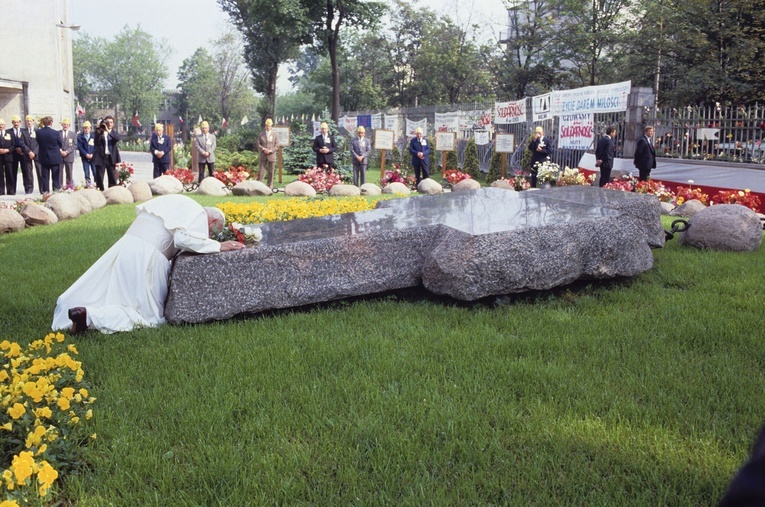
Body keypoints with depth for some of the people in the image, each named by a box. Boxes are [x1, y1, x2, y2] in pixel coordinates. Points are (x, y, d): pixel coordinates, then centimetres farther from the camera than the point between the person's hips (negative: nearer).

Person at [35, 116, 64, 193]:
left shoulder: (38, 132, -8)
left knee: (45, 176, 10)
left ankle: (45, 191, 13)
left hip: (43, 157, 3)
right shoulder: (56, 133, -16)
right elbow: (61, 144, -4)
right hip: (55, 158, -3)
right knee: (56, 177, 5)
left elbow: (38, 143, 3)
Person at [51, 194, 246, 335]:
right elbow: (184, 238, -20)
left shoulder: (177, 202, 22)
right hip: (144, 256, -9)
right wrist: (218, 246, -10)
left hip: (126, 245, 9)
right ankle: (89, 315, -16)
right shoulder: (199, 213, -4)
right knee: (149, 316, -2)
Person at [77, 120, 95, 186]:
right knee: (86, 173, -1)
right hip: (84, 157, 0)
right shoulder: (80, 137, 4)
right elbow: (79, 147, -2)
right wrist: (86, 154, -13)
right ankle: (88, 185, 3)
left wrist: (92, 154, -9)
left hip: (93, 156, 0)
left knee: (95, 172, -4)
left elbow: (96, 146, 3)